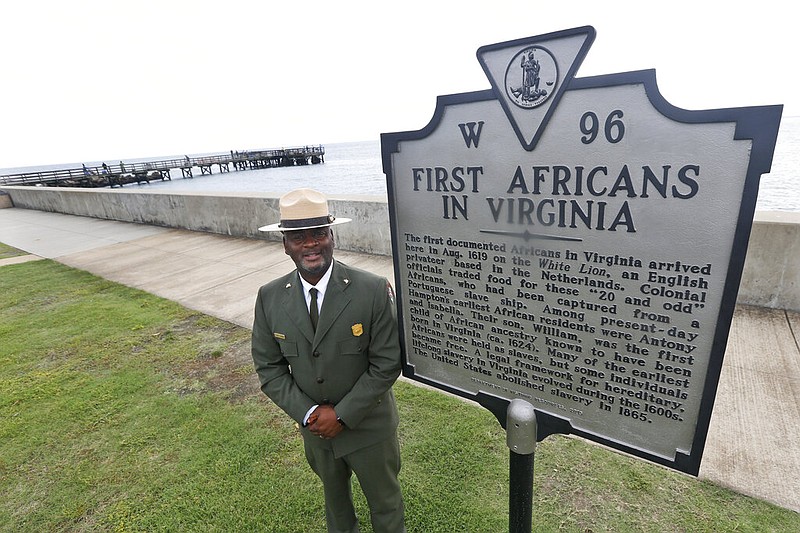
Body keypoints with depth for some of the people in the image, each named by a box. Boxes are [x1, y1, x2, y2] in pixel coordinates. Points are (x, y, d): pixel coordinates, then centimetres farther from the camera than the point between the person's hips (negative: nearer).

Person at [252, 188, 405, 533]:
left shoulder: (374, 291, -24)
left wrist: (342, 414, -19)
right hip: (314, 427, 4)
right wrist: (307, 413, -14)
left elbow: (387, 364, -19)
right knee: (334, 495, 31)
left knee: (385, 501, 22)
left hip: (368, 426, -3)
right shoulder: (270, 298, -12)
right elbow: (268, 367, -5)